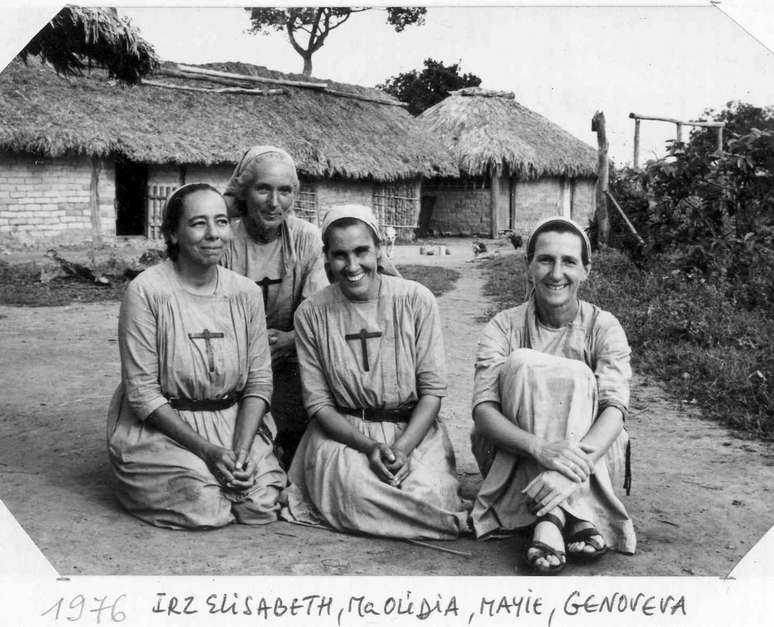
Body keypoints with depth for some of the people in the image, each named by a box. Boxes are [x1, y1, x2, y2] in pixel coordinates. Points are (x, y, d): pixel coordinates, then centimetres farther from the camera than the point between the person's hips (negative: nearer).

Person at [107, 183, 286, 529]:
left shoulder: (246, 292, -1)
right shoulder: (146, 291, -14)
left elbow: (259, 380, 2)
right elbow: (142, 391, -14)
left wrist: (241, 448, -14)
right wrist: (207, 450, -19)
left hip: (235, 421, 3)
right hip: (161, 427, -3)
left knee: (263, 503, -16)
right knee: (205, 507, -21)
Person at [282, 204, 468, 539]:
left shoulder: (416, 300, -4)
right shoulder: (311, 313, -2)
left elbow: (433, 390, -3)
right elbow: (318, 402, -2)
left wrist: (401, 448, -19)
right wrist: (369, 446, -18)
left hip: (413, 428, 1)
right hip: (342, 431, 0)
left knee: (427, 493, -26)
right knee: (355, 488, -32)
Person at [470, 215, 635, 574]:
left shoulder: (603, 327, -3)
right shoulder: (504, 327, -4)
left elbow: (614, 408, -18)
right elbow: (483, 409, -17)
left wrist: (576, 462, -39)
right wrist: (539, 447, -38)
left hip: (591, 459, 0)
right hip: (512, 459, 0)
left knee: (576, 375, -25)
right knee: (523, 363, -25)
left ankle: (550, 520, -36)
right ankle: (578, 517, -36)